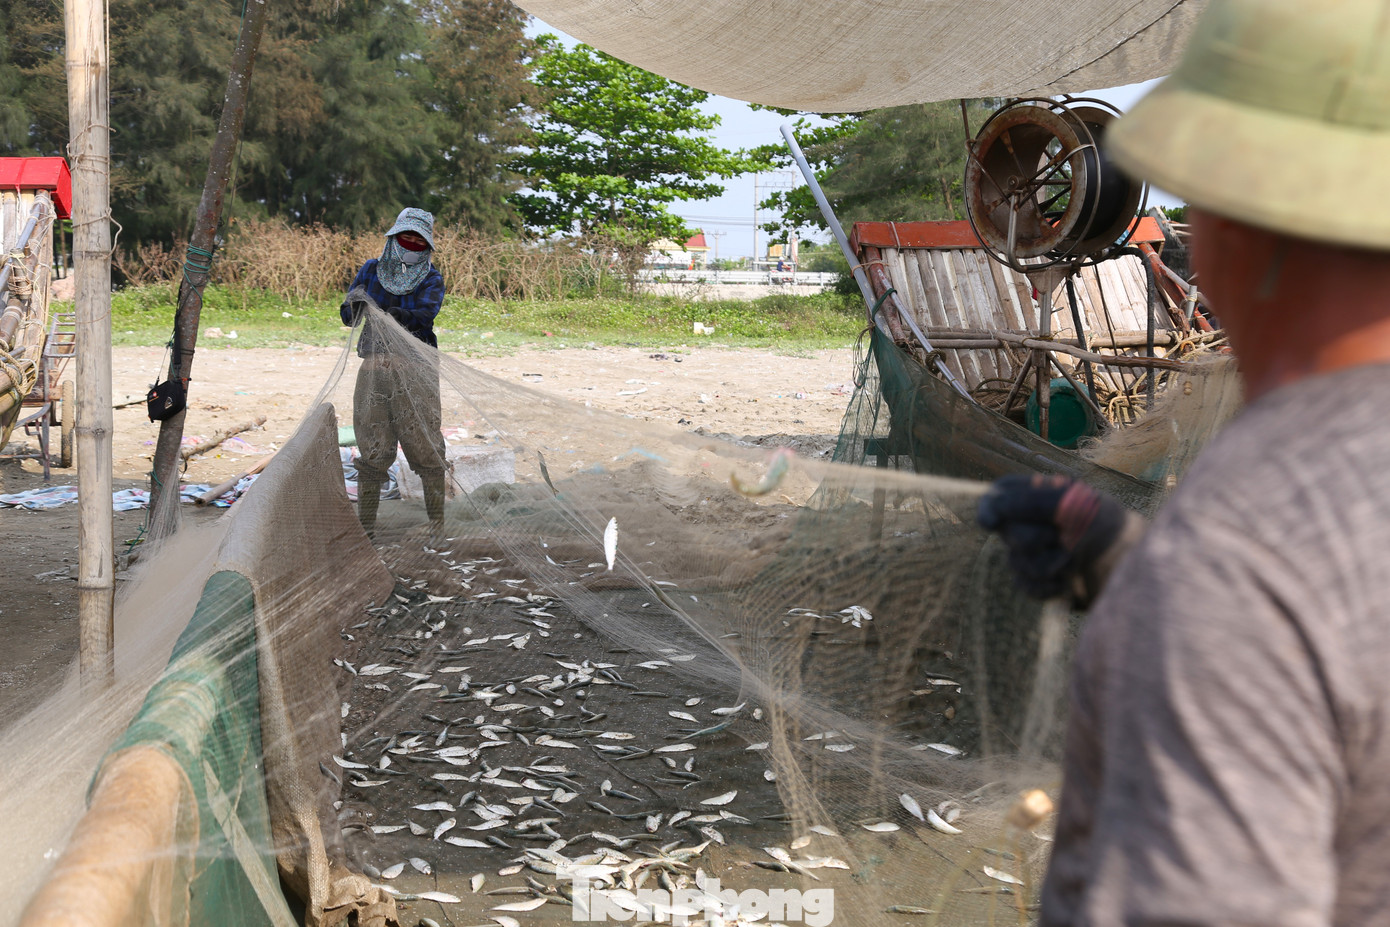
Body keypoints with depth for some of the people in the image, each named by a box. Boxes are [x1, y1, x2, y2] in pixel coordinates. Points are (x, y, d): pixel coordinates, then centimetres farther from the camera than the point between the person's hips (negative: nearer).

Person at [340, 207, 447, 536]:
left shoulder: (431, 278, 6)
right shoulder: (372, 270, 13)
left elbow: (426, 313, -14)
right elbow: (347, 317, 8)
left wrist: (400, 315, -34)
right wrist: (355, 305, -16)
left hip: (414, 368, -2)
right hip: (374, 367, 2)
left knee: (427, 449, -6)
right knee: (372, 451, 4)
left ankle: (440, 521, 2)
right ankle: (364, 524, 13)